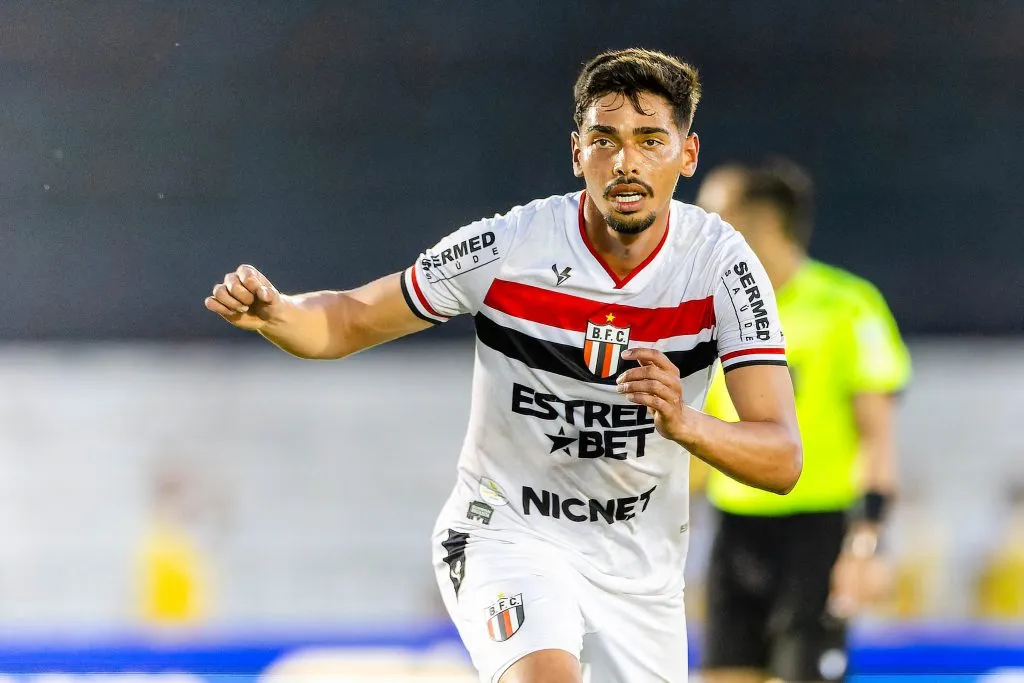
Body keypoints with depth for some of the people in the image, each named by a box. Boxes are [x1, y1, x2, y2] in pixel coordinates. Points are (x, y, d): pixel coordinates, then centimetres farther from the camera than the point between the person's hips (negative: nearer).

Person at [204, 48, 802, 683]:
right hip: (504, 531, -3)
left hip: (640, 565, 3)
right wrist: (271, 311, -24)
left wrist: (685, 423, -38)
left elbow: (782, 459, -18)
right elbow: (352, 321, -2)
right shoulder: (506, 248, -15)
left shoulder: (721, 261, -13)